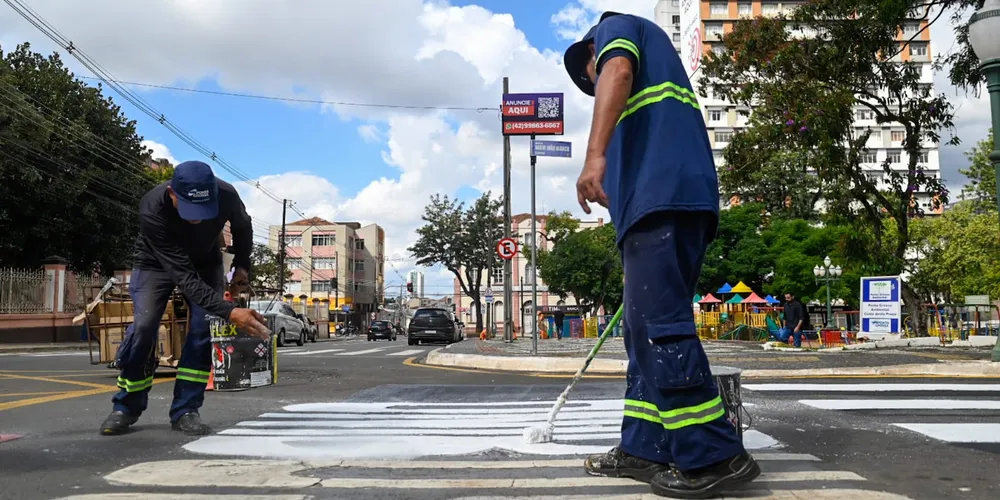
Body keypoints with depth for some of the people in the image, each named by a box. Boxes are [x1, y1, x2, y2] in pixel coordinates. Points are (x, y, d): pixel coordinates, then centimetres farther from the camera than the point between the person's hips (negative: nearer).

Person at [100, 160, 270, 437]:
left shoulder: (226, 195, -33)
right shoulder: (152, 210, -42)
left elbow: (242, 227, -5)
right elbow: (184, 276, -43)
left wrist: (242, 265, -13)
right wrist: (229, 311, -51)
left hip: (205, 261, 3)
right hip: (157, 263, -2)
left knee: (204, 328, -12)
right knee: (144, 326, -17)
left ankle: (185, 410, -1)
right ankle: (125, 408, 4)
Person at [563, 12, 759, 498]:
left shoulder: (615, 27, 14)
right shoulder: (657, 63, 39)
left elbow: (618, 72, -11)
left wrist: (594, 155, -23)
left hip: (660, 198, -10)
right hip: (672, 201, 10)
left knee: (660, 329, -12)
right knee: (646, 331, 8)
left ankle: (716, 455, -9)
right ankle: (644, 449, 11)